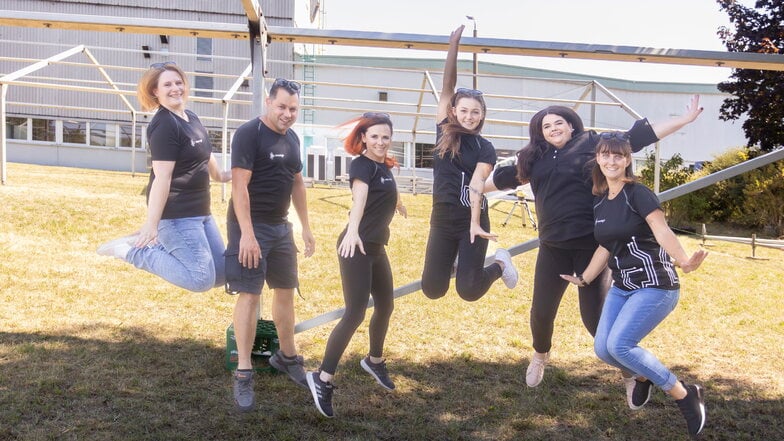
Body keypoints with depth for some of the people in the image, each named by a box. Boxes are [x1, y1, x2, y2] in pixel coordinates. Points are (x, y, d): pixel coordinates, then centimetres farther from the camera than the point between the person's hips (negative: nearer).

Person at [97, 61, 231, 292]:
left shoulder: (191, 119, 12)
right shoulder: (164, 125, -17)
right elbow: (162, 177, -24)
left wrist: (220, 175, 39)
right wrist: (152, 224, -26)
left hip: (199, 211, 10)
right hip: (176, 214, -9)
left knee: (220, 274, 12)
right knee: (201, 279, -13)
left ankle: (154, 245, 16)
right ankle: (133, 250, -3)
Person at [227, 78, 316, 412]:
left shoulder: (291, 138, 10)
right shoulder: (248, 134, -14)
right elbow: (239, 186, -19)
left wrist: (306, 227, 18)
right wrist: (247, 233, -25)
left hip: (280, 225, 8)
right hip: (251, 226, -8)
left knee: (285, 291, 14)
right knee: (249, 294, -8)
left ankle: (287, 357, 31)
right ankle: (243, 373, -2)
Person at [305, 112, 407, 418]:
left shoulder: (384, 165, 11)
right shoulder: (362, 164, -14)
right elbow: (359, 197, -36)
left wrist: (397, 203, 59)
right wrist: (352, 231, -54)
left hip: (376, 247, 9)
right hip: (356, 247, -9)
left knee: (385, 306, 19)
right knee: (355, 314, -15)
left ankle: (374, 360, 41)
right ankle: (322, 379, -12)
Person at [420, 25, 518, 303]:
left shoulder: (485, 149, -3)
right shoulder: (444, 131, 2)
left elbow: (477, 184, -15)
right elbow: (448, 86, -3)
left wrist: (475, 222, -28)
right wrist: (454, 44, -7)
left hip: (471, 219, -2)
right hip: (442, 219, 3)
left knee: (468, 291, -7)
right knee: (432, 290, 1)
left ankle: (499, 265, 23)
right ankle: (449, 265, 35)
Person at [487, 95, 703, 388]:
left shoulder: (593, 144, 0)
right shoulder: (535, 157, 12)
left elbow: (639, 135, -2)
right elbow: (504, 177, 27)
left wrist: (685, 119, -6)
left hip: (592, 245, -4)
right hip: (553, 246, 4)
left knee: (595, 317, -5)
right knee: (541, 311, 8)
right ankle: (540, 357, 40)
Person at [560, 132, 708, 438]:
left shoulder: (638, 194, -13)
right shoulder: (599, 201, 9)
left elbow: (661, 229, -28)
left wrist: (683, 261, -44)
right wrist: (584, 279, 20)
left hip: (656, 286, -7)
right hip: (622, 287, 7)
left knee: (619, 345, -19)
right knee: (602, 348, -3)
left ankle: (686, 395, -1)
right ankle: (643, 376, 31)